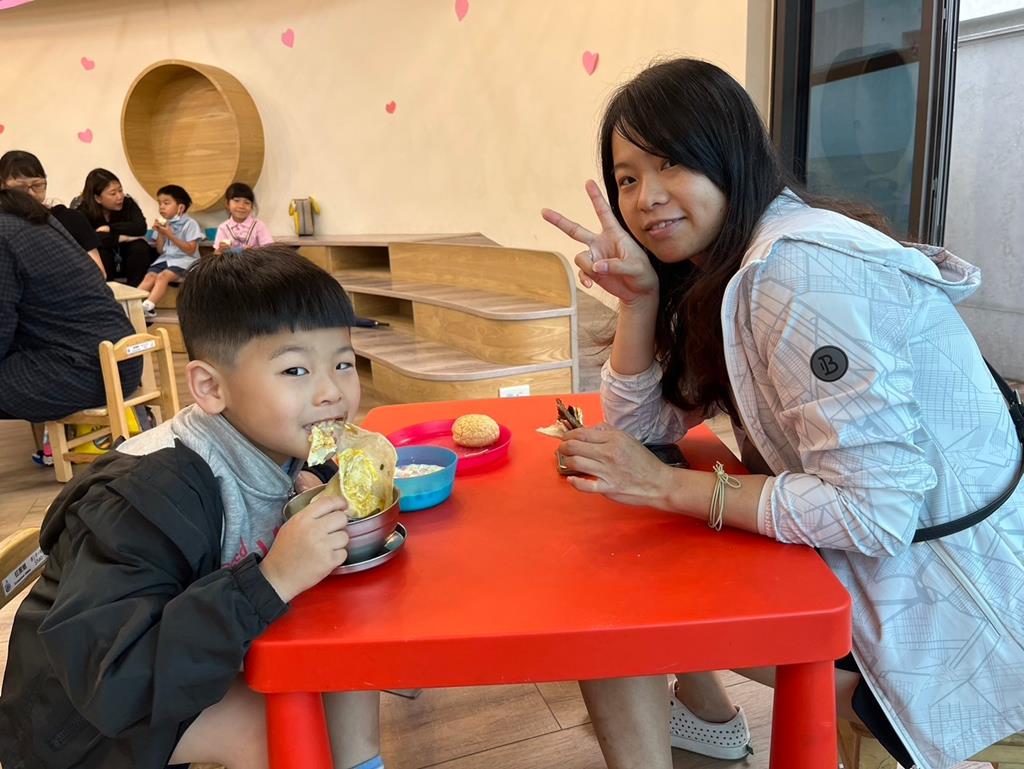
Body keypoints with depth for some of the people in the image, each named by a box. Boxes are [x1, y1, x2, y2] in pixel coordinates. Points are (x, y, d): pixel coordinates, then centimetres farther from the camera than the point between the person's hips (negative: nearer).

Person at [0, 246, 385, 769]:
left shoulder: (287, 447, -15)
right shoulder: (149, 498, -34)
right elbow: (110, 679, -38)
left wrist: (325, 497, -20)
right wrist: (271, 582, -45)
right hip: (84, 714, -6)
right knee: (263, 726, -26)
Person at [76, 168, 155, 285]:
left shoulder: (127, 203, -13)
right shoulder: (84, 211, -18)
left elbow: (141, 227, -29)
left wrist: (109, 228, -27)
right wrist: (121, 237, -32)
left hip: (125, 260, 2)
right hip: (98, 265, -2)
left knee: (140, 246, -28)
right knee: (100, 251, -33)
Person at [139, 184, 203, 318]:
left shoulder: (189, 224, -5)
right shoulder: (163, 224, 14)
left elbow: (191, 250, -13)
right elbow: (160, 250, 14)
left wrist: (170, 235, -16)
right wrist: (160, 234, -2)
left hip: (184, 260, -6)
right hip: (165, 258, 6)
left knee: (163, 276, -29)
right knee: (149, 276, -19)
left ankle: (148, 306, -41)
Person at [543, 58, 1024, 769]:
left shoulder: (800, 271, -24)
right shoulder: (718, 268, 5)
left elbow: (873, 512, -27)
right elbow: (642, 427, 4)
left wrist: (668, 486, -21)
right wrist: (639, 295, -9)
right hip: (855, 557, 9)